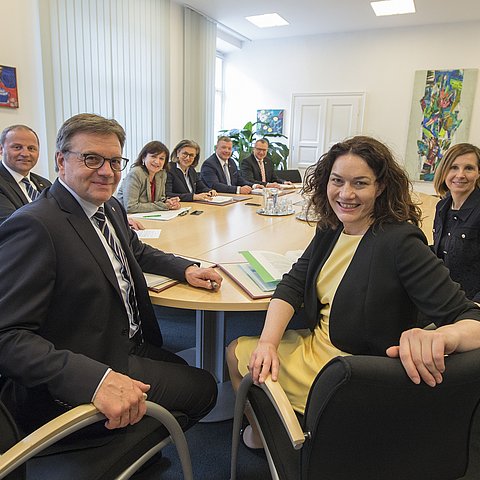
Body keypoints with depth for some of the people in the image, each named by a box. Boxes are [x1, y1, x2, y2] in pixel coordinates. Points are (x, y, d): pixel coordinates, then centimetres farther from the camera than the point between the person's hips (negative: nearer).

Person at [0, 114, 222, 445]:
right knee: (202, 388, -2)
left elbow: (137, 251, 22)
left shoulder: (111, 207, 4)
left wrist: (186, 268, 4)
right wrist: (96, 379, -39)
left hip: (131, 347, 9)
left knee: (188, 377, 22)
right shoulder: (34, 226, -25)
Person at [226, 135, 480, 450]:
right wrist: (268, 342, -19)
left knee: (238, 354, 6)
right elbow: (293, 284, -4)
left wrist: (439, 337, -52)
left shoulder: (401, 242, -25)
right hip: (315, 347, 7)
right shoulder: (331, 230, -2)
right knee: (237, 352, 19)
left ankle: (268, 437, 38)